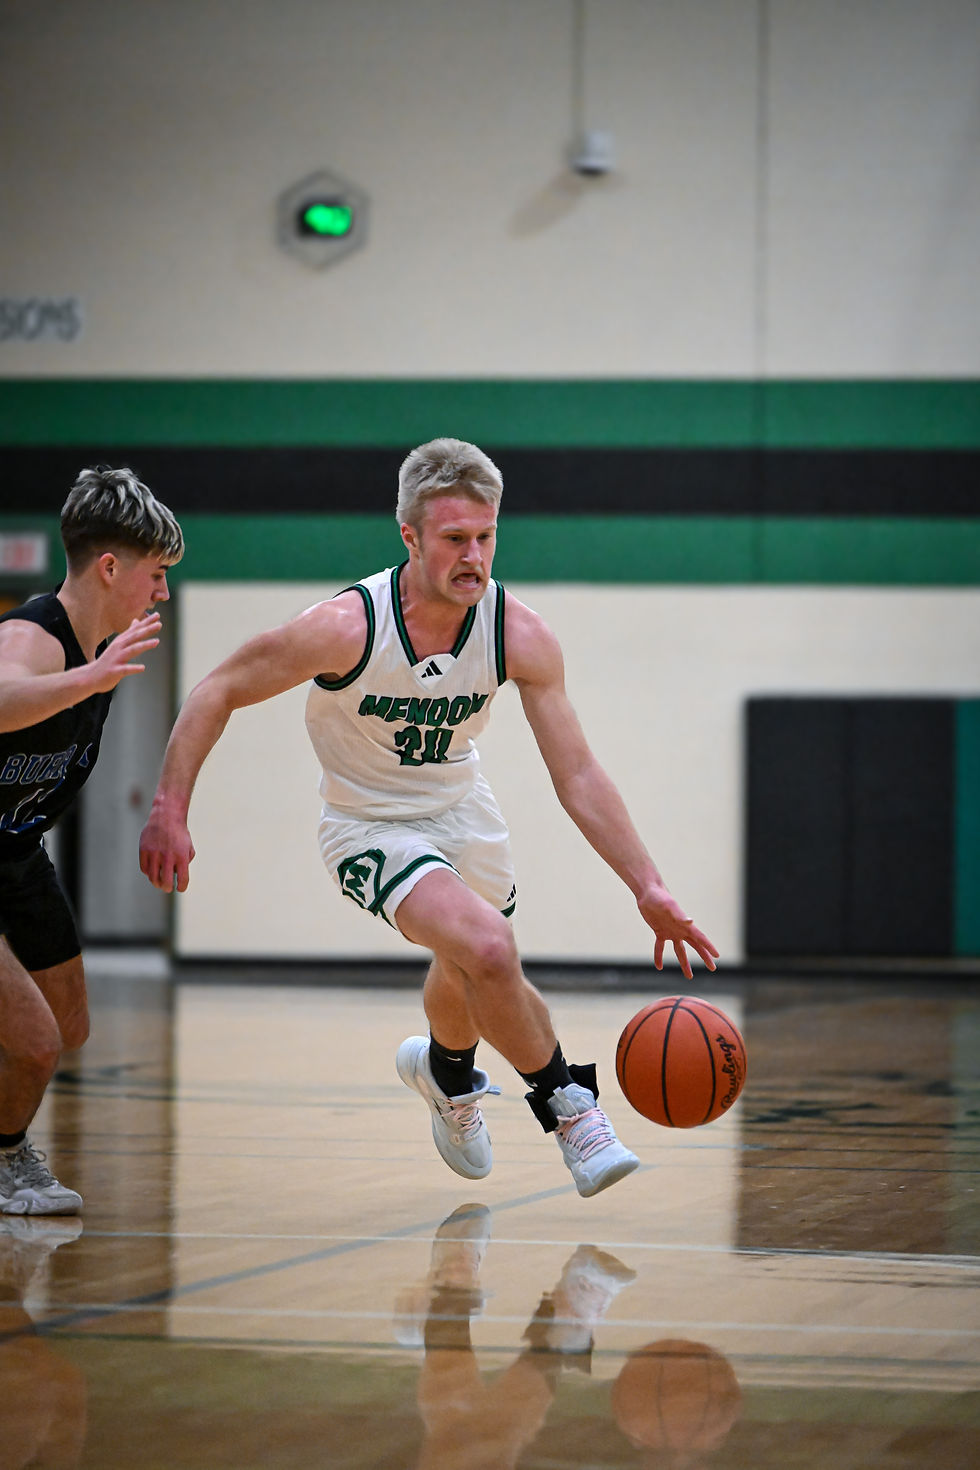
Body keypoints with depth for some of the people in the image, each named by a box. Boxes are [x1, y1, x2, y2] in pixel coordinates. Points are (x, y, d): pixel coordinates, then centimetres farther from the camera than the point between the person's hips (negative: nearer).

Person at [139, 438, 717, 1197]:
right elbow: (216, 693, -18)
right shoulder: (346, 628, -30)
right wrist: (169, 813, -25)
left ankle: (445, 1068, 60)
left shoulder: (520, 637, -21)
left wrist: (650, 888, -24)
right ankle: (569, 1106, -7)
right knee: (488, 948, -27)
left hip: (462, 810, 4)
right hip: (371, 824, -4)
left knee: (469, 973, 24)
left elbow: (578, 775, -17)